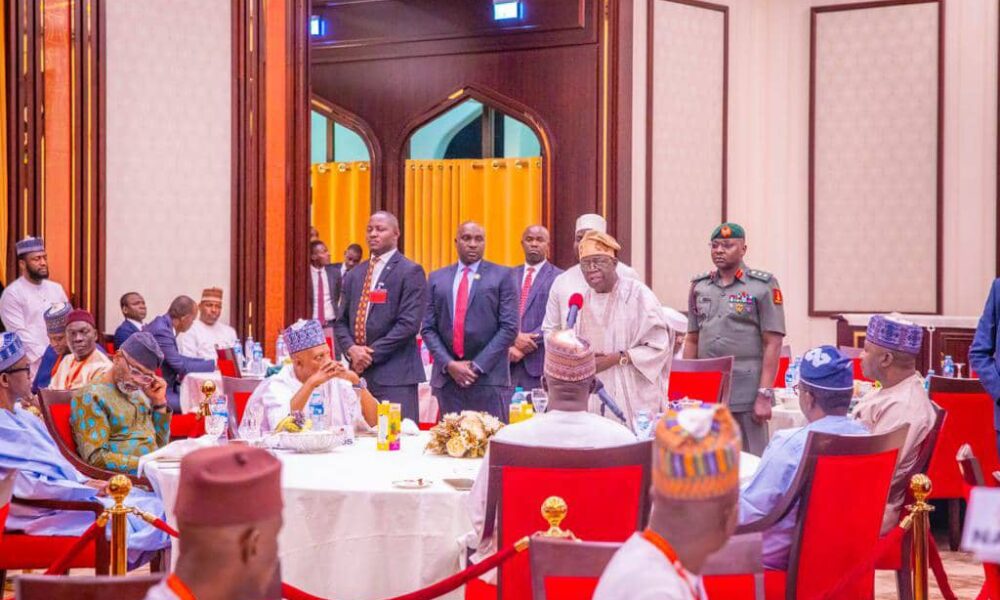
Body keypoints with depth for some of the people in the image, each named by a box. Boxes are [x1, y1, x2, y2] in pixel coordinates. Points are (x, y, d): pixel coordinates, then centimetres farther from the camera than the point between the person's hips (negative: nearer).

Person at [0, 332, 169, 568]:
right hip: (46, 513, -9)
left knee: (151, 502, -2)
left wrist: (87, 482, 1)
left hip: (72, 494, 9)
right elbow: (25, 487, -22)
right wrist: (87, 488, -16)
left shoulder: (23, 417, 14)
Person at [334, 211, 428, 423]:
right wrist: (351, 349, -4)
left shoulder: (410, 272, -2)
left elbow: (409, 323, -12)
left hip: (395, 374, -5)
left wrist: (372, 353, -12)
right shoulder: (354, 274, 18)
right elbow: (341, 321, 16)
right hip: (359, 372, 6)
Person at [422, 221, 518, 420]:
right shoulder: (437, 278, 13)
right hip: (447, 377, 3)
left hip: (489, 376, -3)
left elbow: (509, 327, -3)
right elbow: (428, 328, 9)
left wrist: (478, 366, -9)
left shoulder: (502, 276, 4)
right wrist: (448, 364, -6)